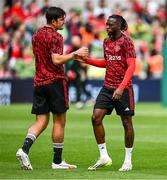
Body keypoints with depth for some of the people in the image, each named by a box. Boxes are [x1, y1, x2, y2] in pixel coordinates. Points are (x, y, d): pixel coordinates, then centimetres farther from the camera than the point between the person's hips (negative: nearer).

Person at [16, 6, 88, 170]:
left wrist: (71, 57, 21)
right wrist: (74, 54, -11)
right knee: (59, 121, 3)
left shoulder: (36, 35, 15)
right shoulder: (55, 37, -11)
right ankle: (57, 161, 7)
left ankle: (24, 149, -16)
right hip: (54, 81, -7)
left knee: (41, 121, 7)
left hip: (39, 82, 7)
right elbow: (56, 60, -21)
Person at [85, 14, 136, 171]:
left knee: (127, 123, 1)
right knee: (96, 117, -6)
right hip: (107, 87, 6)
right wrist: (86, 60, 14)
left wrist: (121, 88, -25)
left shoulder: (126, 42, -10)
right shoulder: (106, 42, 11)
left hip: (123, 88, -6)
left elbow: (131, 66, -16)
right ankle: (104, 157, 2)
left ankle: (128, 161, 12)